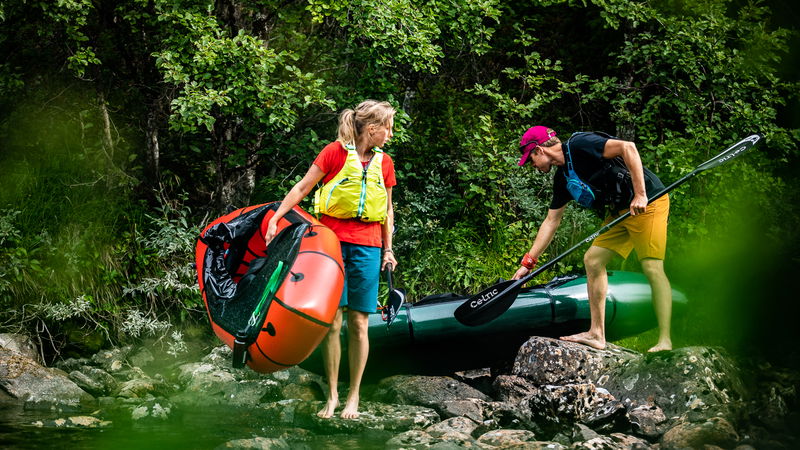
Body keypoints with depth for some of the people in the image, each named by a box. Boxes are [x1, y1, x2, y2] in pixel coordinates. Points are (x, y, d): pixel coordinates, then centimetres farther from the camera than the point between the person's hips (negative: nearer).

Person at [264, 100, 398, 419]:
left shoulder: (384, 162, 11)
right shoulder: (336, 152, -2)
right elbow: (302, 188, -1)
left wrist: (388, 250, 17)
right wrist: (275, 219, -8)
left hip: (367, 247, 3)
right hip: (332, 240, -3)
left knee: (358, 323, 1)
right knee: (332, 322, -4)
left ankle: (353, 397, 10)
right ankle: (332, 395, 7)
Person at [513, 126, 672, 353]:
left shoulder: (579, 145, -15)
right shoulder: (563, 179, 12)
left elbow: (627, 147, -25)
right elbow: (551, 221, 18)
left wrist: (640, 195, -26)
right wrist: (527, 263, 17)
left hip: (648, 201, -10)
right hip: (619, 211, 10)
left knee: (652, 267, -16)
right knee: (592, 259, 5)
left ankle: (665, 342, -18)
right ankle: (597, 334, 7)